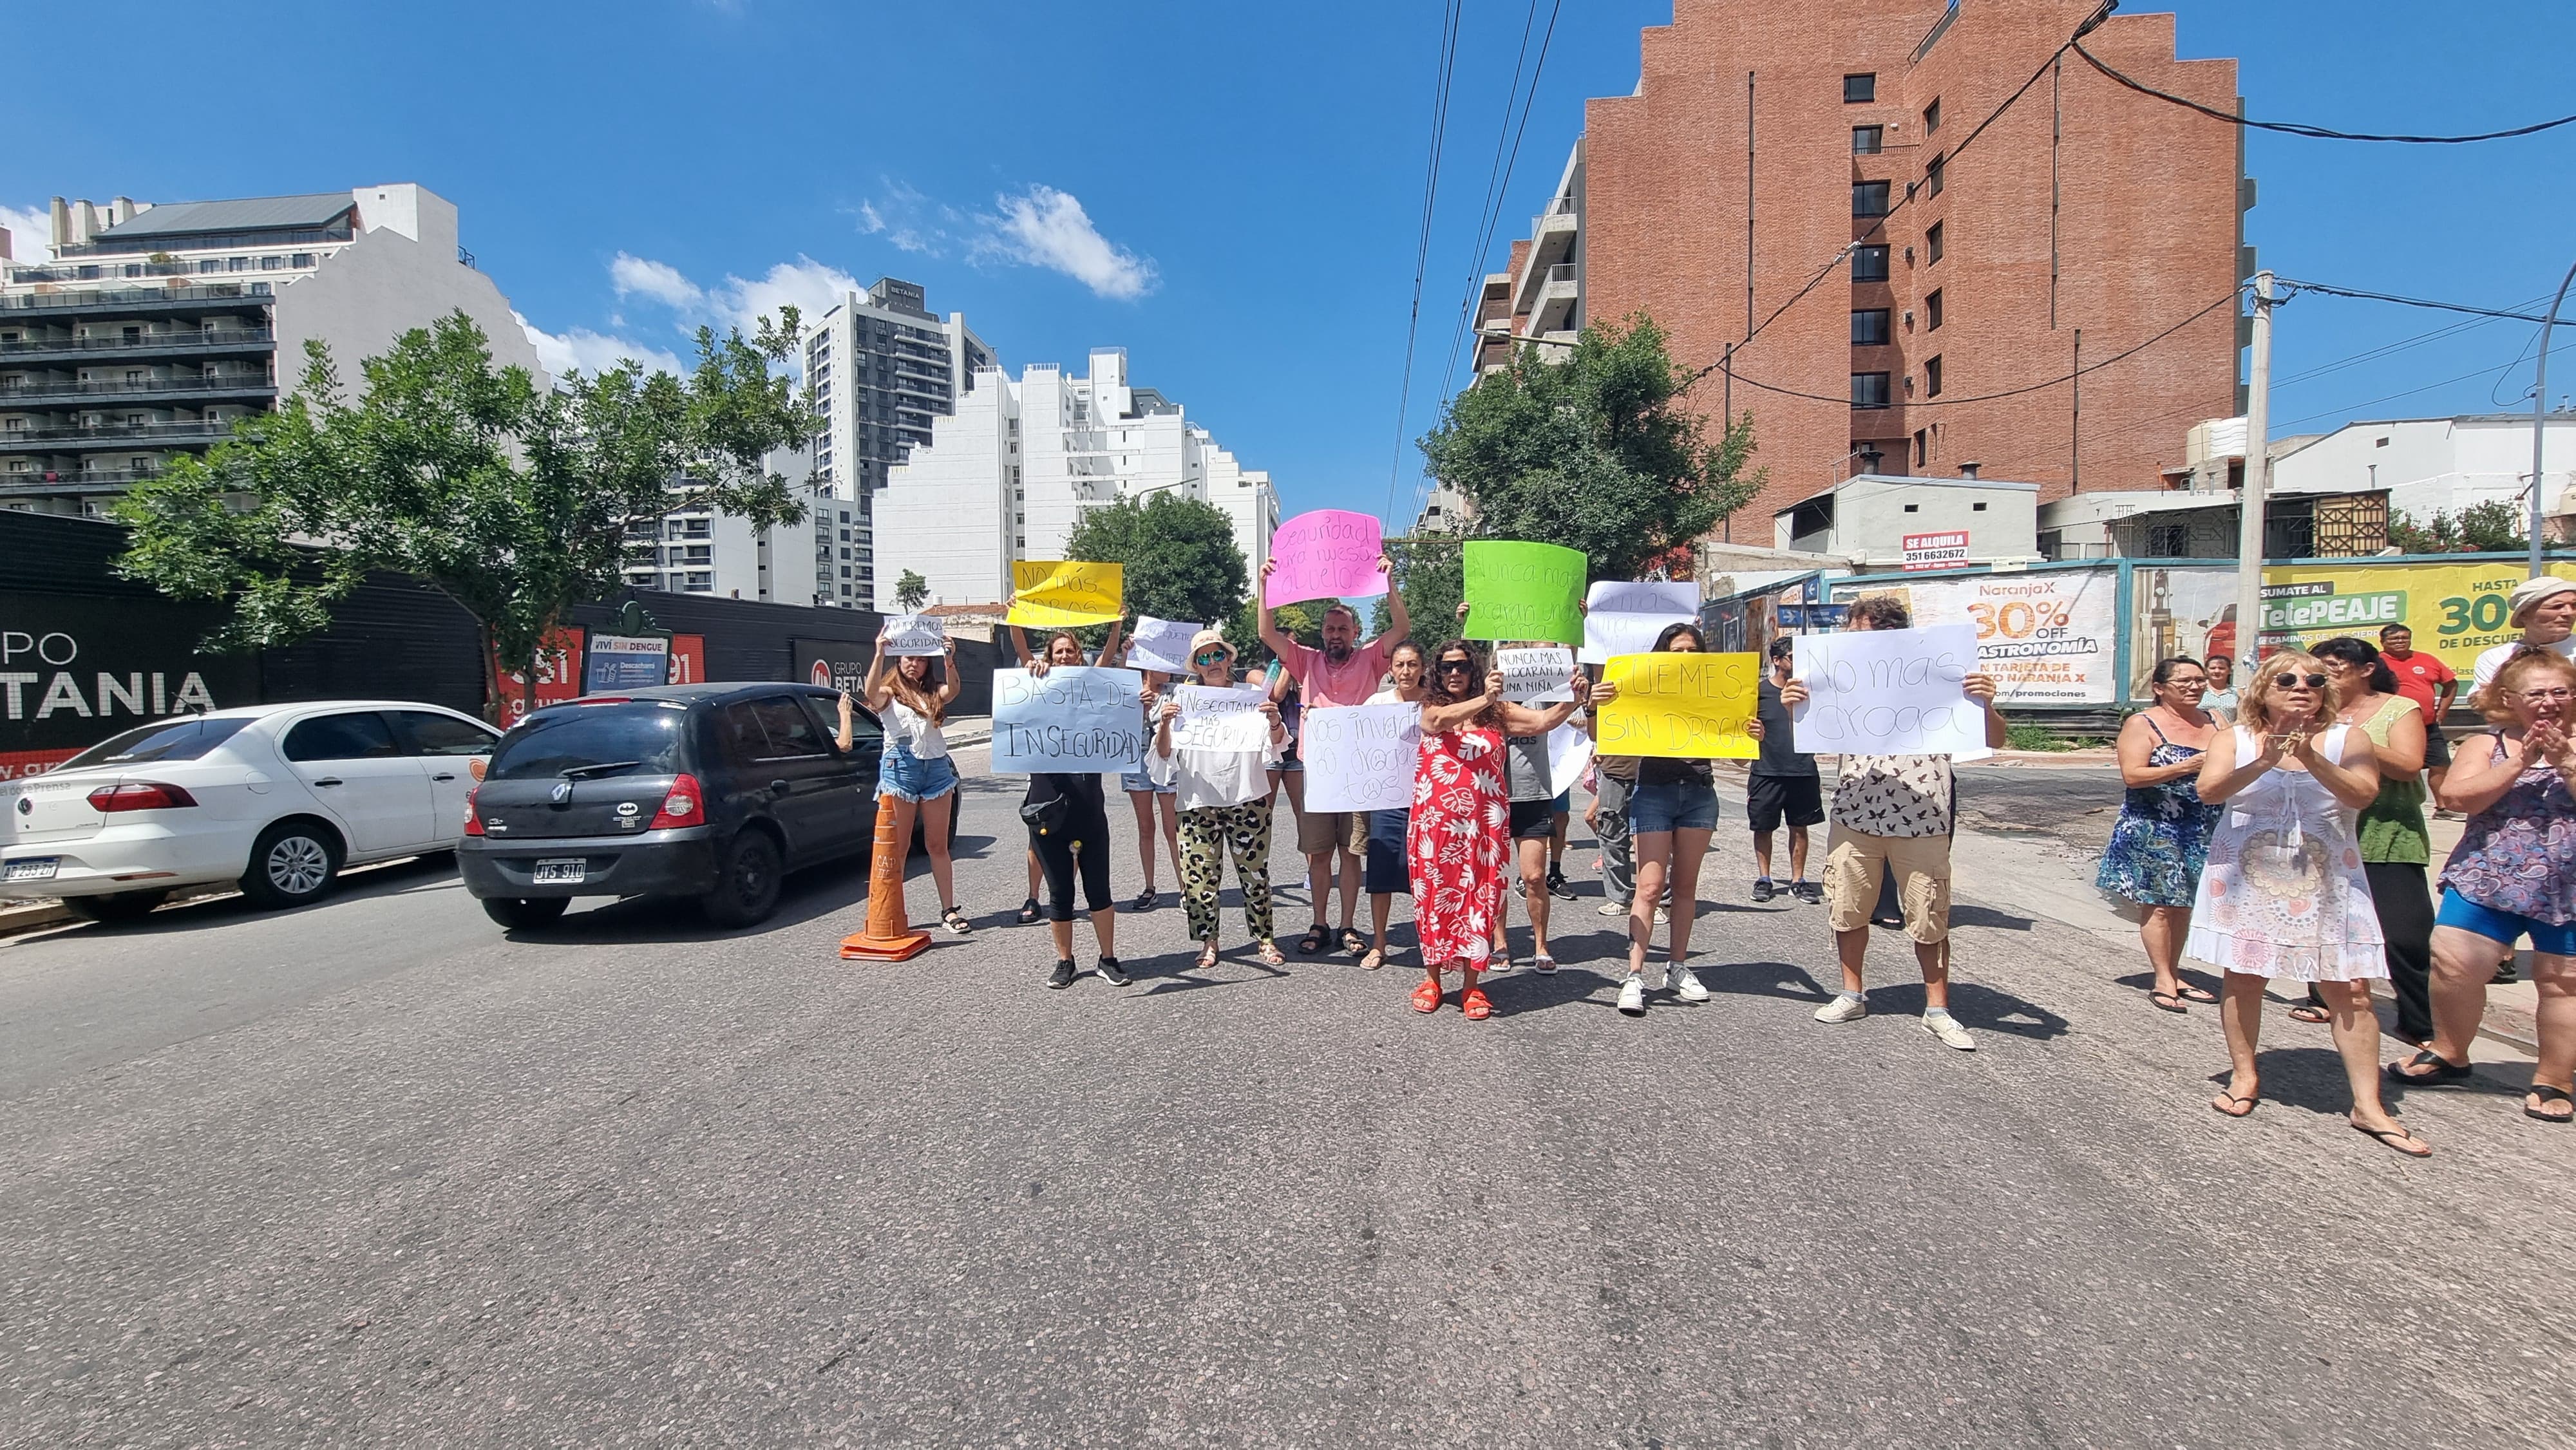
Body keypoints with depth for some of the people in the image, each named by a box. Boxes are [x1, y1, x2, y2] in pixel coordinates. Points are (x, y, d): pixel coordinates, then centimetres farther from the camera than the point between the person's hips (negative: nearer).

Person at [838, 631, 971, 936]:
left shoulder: (933, 694, 14)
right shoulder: (889, 693, 6)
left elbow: (952, 692, -8)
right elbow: (871, 692, -17)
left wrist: (949, 662, -25)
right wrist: (879, 655, -28)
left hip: (937, 767, 3)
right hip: (900, 767, -3)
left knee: (938, 845, 6)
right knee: (898, 846, 1)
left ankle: (949, 910, 8)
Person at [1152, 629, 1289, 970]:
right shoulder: (1183, 698, 8)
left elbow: (1276, 744, 6)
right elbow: (1164, 754, 3)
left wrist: (1275, 721, -15)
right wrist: (1164, 724, -17)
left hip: (1248, 797, 0)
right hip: (1199, 801, 0)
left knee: (1255, 870, 3)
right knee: (1200, 874, -1)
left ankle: (1263, 937, 16)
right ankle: (1207, 941, 13)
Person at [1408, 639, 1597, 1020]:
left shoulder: (1497, 711, 6)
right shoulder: (1430, 708, 6)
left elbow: (1542, 721, -7)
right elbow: (1441, 720, -18)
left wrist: (1574, 701, -26)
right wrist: (1484, 699, -31)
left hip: (1483, 821, 0)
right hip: (1436, 819, 0)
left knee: (1479, 896, 1)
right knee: (1436, 894, 5)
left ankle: (1471, 985, 12)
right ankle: (1432, 978, 19)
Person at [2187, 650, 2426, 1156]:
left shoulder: (2346, 739, 2)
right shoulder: (2236, 739, 0)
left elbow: (2362, 795, -14)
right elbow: (2209, 790, -16)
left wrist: (2311, 758, -27)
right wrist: (2265, 761, -29)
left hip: (2327, 882, 1)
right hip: (2248, 878, -1)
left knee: (2350, 990, 0)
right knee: (2243, 978, 5)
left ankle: (2367, 1105, 9)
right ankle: (2244, 1075, 22)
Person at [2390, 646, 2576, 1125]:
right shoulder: (2485, 743, 4)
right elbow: (2457, 796, -11)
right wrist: (2519, 763, -16)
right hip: (2486, 880, 0)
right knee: (2452, 963, -5)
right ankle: (2448, 1055, 16)